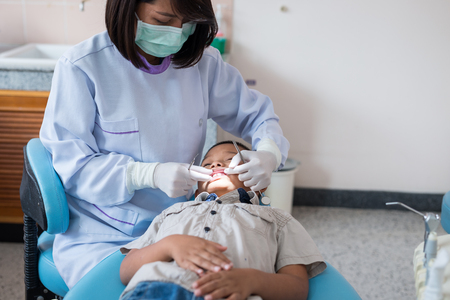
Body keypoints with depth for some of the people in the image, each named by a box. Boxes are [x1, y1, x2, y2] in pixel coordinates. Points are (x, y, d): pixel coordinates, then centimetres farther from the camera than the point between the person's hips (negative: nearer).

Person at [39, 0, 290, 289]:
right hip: (101, 237, -3)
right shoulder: (80, 67, -11)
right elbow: (67, 164, -11)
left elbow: (256, 114, 12)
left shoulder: (203, 62, 1)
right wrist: (150, 174, -24)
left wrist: (269, 152, -13)